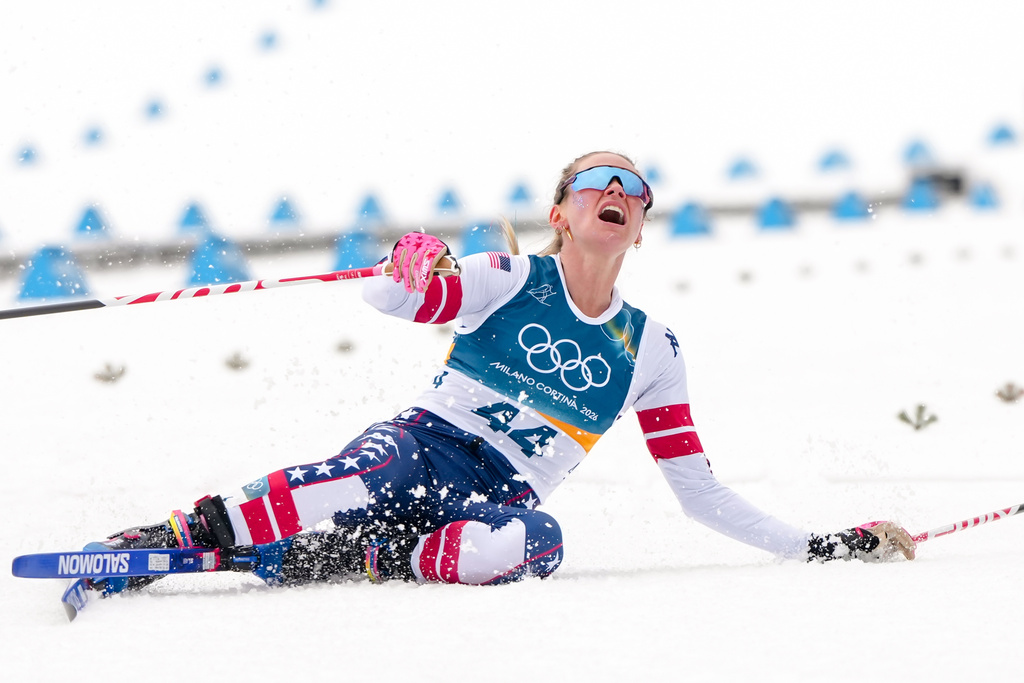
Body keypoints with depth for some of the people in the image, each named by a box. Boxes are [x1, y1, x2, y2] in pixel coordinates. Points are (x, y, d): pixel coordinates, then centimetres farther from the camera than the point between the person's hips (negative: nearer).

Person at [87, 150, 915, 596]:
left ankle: (345, 563, -32)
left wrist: (824, 546, 8)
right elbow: (385, 298, -5)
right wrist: (411, 269, -30)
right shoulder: (512, 280, 7)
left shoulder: (649, 350, 15)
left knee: (534, 540, -37)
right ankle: (180, 534, -38)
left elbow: (702, 493, 16)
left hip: (501, 500, 2)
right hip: (421, 447, -2)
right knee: (373, 472, -39)